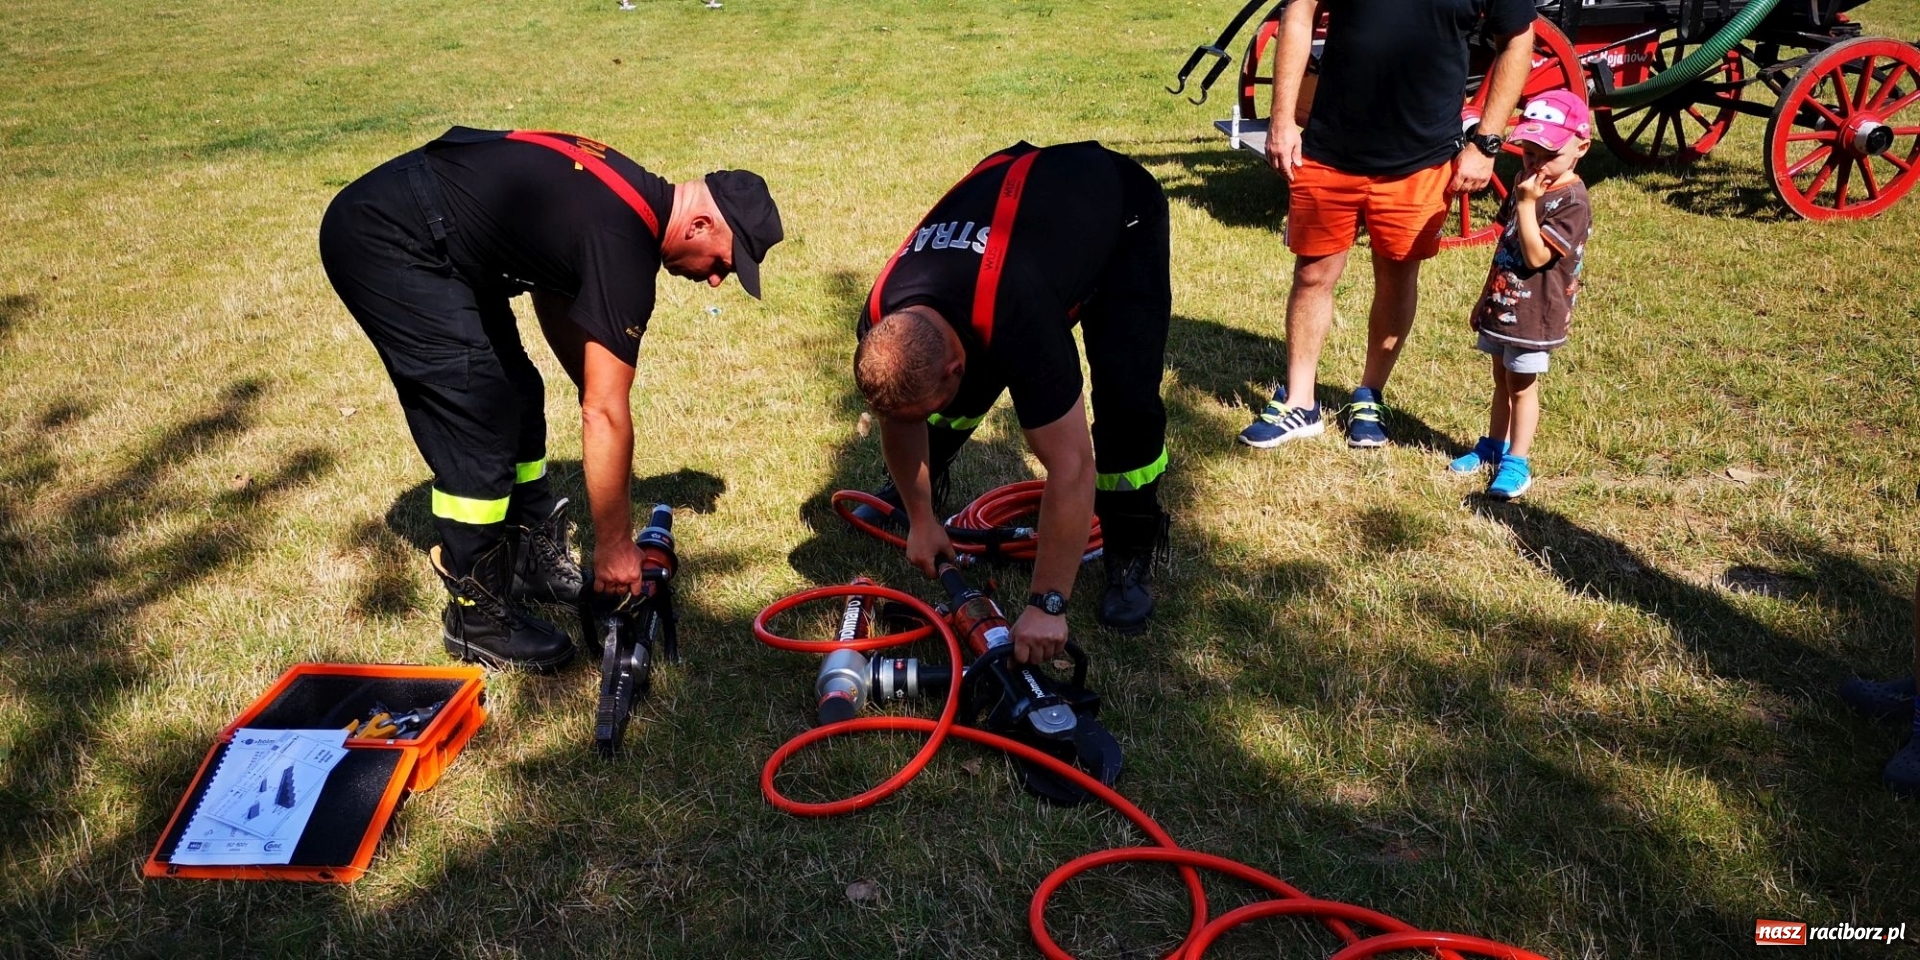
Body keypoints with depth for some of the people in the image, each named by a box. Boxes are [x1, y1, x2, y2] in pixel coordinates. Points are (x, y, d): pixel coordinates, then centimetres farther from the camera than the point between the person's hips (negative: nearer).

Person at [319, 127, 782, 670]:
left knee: (516, 397, 14)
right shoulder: (625, 245, -24)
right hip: (385, 240, -10)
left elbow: (554, 293, 18)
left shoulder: (628, 197, 4)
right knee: (477, 423, -10)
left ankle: (535, 558, 27)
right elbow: (605, 415, -21)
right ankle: (476, 616, 4)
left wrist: (594, 385, 13)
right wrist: (614, 544, -12)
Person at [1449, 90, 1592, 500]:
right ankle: (1493, 445, 32)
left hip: (1534, 314, -8)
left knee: (1521, 386, 1)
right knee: (1502, 378, 19)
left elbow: (1537, 256, -27)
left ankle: (1516, 462, 11)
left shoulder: (1571, 201, -19)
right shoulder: (1527, 182, 7)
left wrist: (1527, 204, -27)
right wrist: (1486, 297, 19)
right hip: (1502, 305, 8)